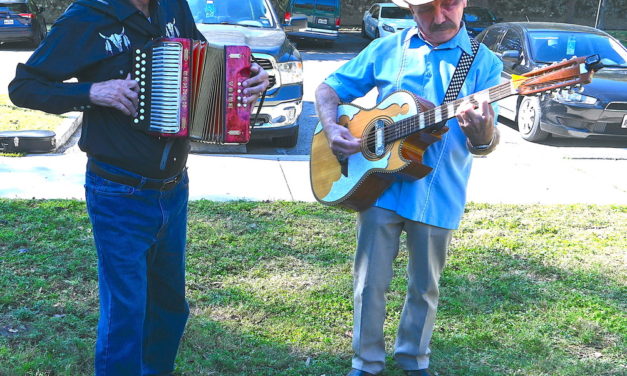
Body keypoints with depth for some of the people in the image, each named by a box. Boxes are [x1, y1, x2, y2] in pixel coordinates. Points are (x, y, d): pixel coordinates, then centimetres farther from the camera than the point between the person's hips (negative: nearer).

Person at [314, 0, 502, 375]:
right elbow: (329, 88, 8)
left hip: (438, 196, 0)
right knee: (370, 281, 7)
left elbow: (485, 146, -6)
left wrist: (483, 134, -30)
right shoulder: (386, 49, 3)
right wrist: (332, 127, -12)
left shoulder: (483, 62, -1)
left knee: (425, 286, 15)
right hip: (379, 185, 1)